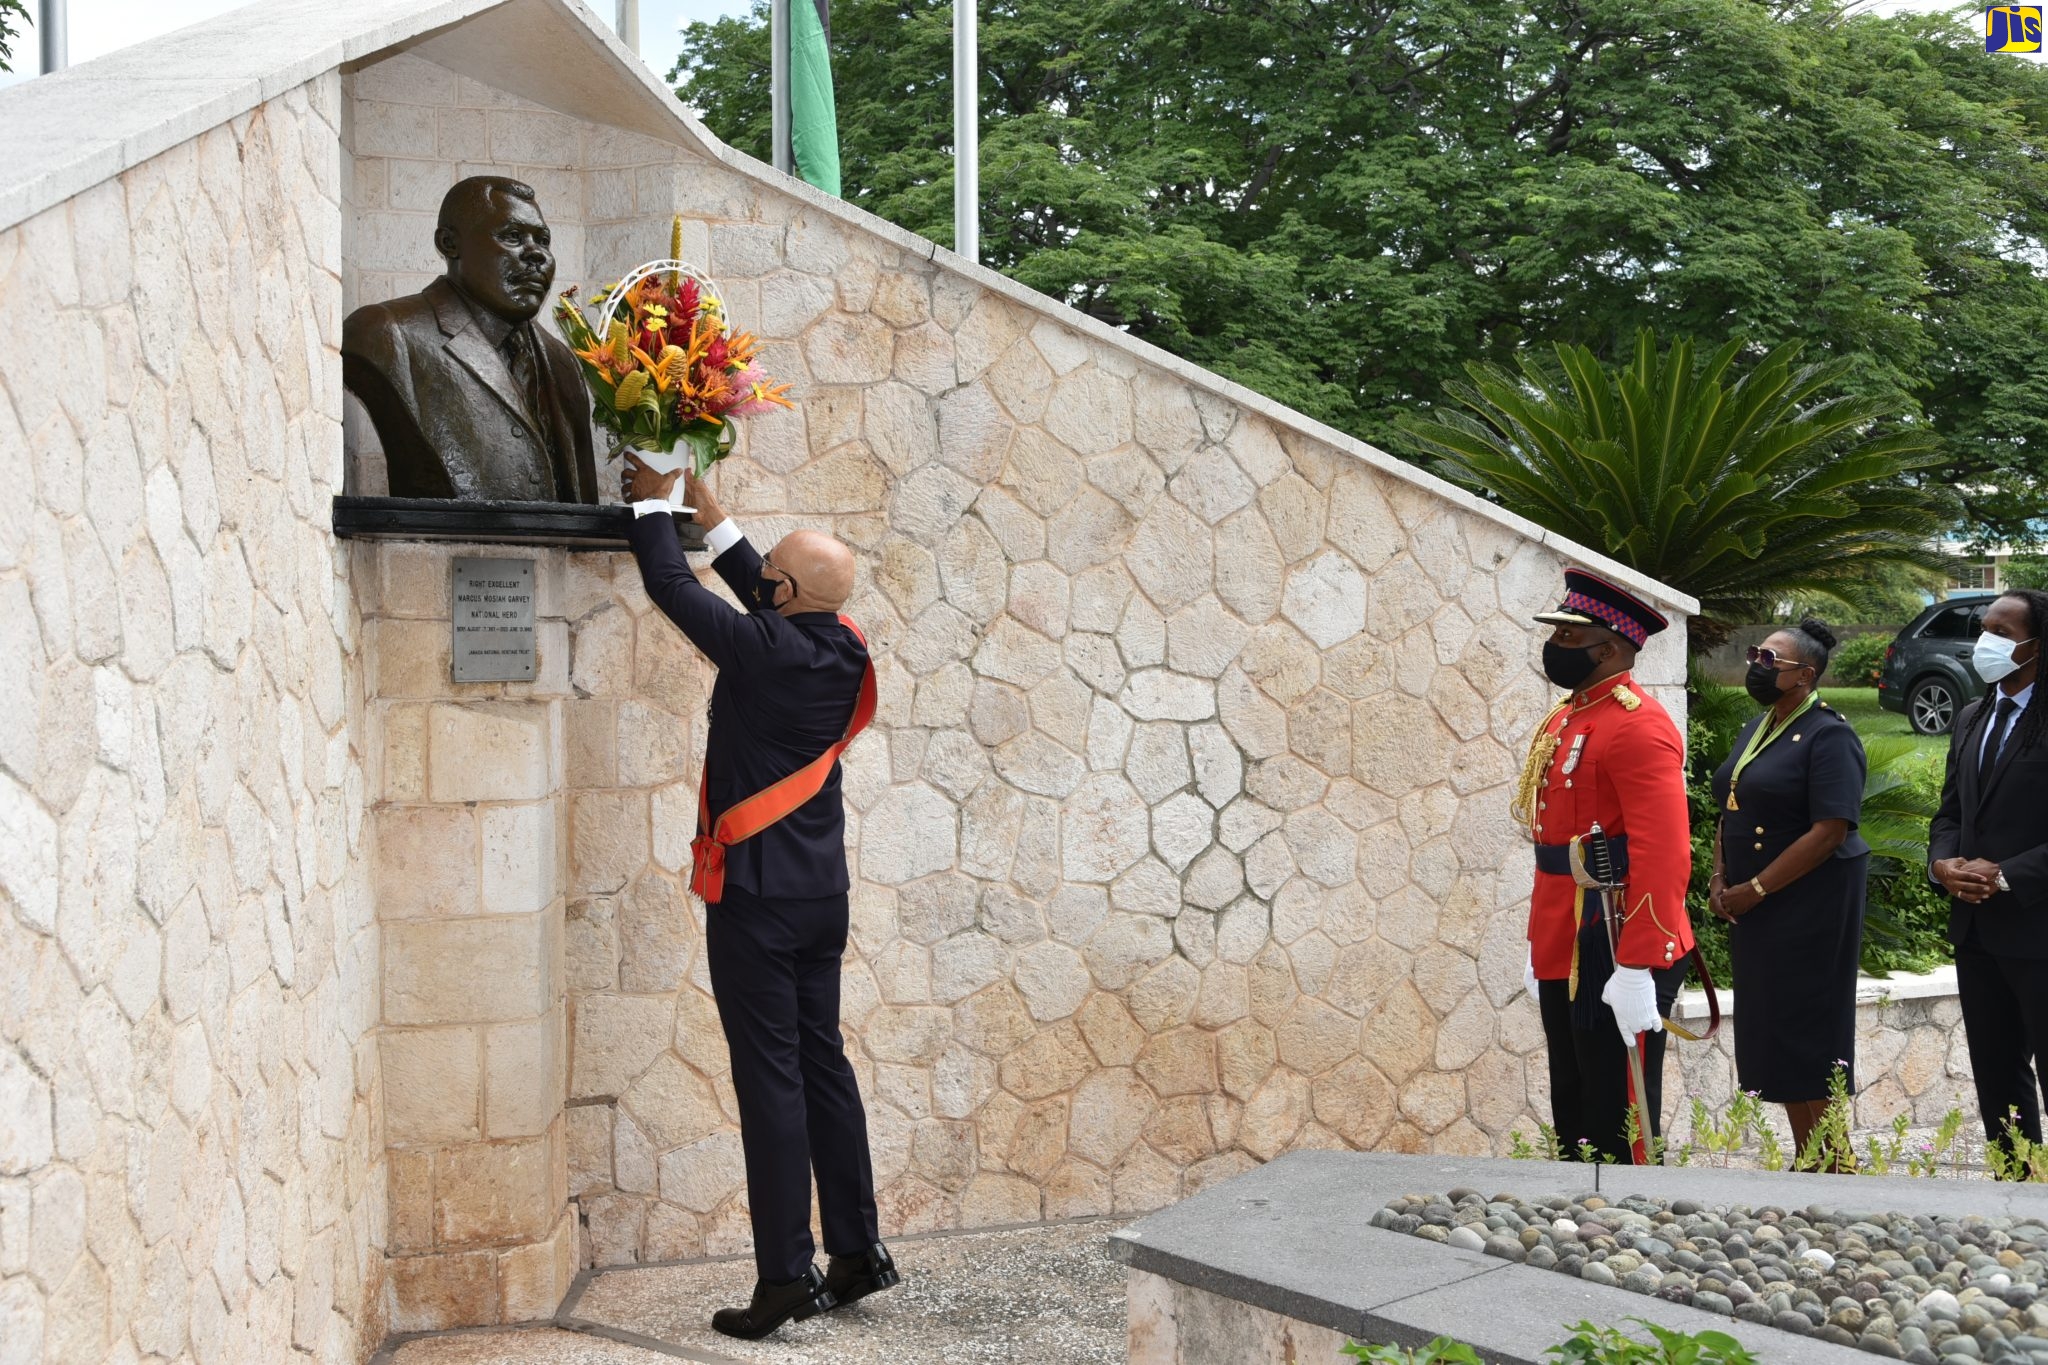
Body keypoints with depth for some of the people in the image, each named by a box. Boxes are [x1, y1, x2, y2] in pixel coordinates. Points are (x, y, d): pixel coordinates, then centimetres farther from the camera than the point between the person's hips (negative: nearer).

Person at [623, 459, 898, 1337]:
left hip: (756, 895, -8)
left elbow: (671, 586, -7)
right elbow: (765, 598, 21)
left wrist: (654, 504, 10)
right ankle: (857, 1252, 20)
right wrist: (709, 513, 25)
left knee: (771, 1080, -5)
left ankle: (786, 1278, -2)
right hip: (821, 894, 8)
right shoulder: (839, 648, 2)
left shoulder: (761, 650, -18)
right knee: (822, 1065, 14)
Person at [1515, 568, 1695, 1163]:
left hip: (1615, 957, -9)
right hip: (1563, 954, 9)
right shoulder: (1567, 717, 14)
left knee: (1617, 1130, 0)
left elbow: (1663, 858, -23)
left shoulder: (1638, 726, -16)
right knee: (1571, 1116, 16)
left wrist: (1637, 969, -26)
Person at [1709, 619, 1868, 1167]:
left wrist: (1755, 890, -18)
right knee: (1769, 1028, 11)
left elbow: (1831, 832, -20)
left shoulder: (1829, 737, -14)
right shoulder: (1756, 728, 13)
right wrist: (1720, 879, 4)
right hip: (1754, 910, 8)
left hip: (1810, 906, -8)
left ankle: (1833, 1166, 9)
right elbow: (1731, 810, 19)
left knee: (1809, 1036, -2)